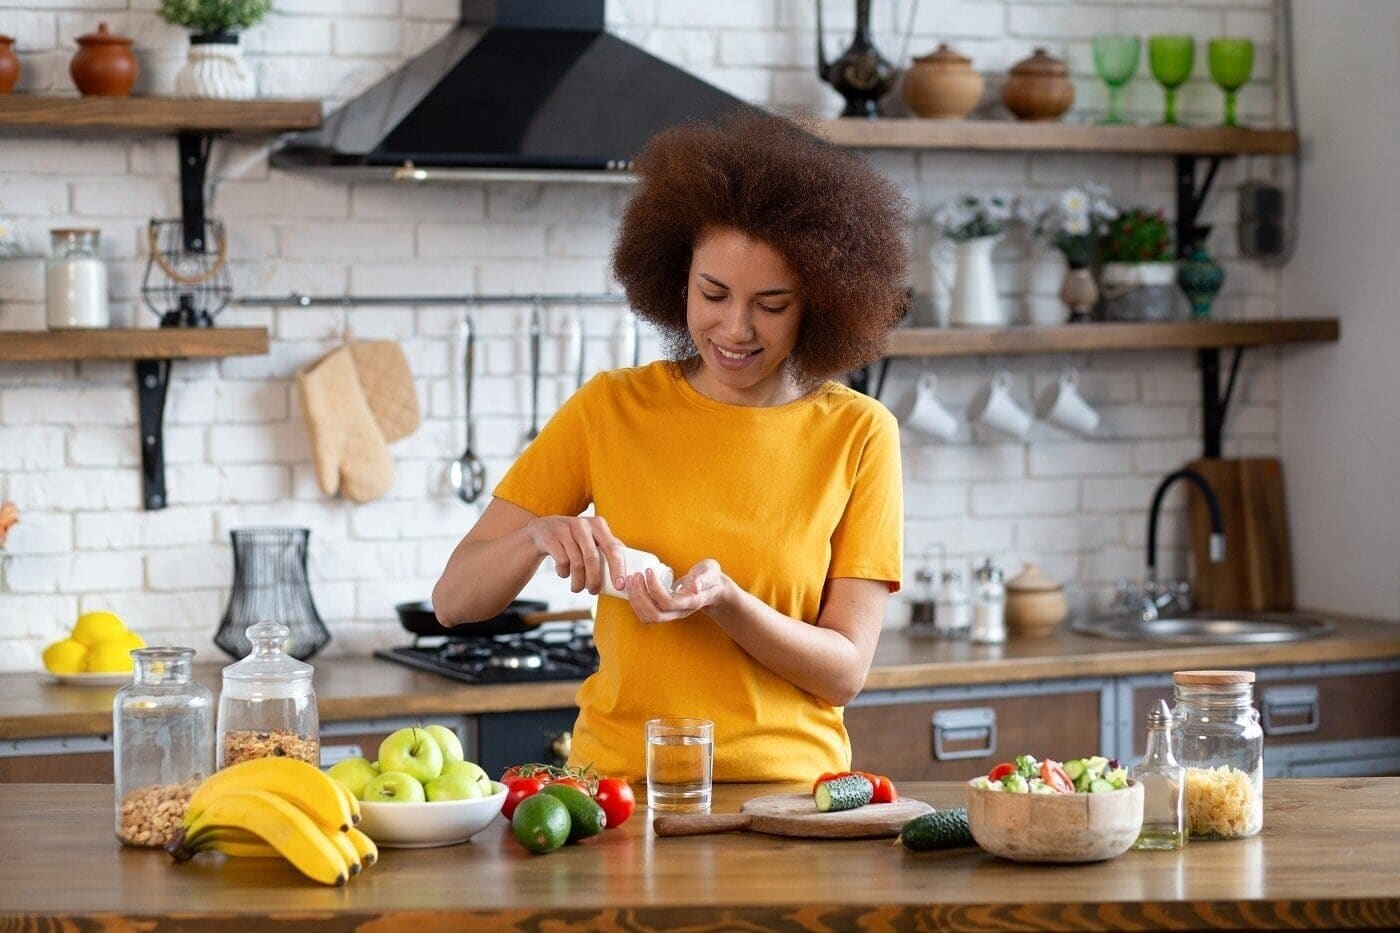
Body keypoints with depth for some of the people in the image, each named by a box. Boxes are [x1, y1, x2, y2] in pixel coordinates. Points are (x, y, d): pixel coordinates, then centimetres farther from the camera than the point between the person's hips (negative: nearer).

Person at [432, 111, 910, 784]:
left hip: (788, 790, 0)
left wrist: (724, 601, -18)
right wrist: (539, 534, -17)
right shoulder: (610, 409, 4)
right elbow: (454, 598, 3)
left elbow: (845, 671, -1)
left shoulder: (858, 434, 2)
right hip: (620, 785, 0)